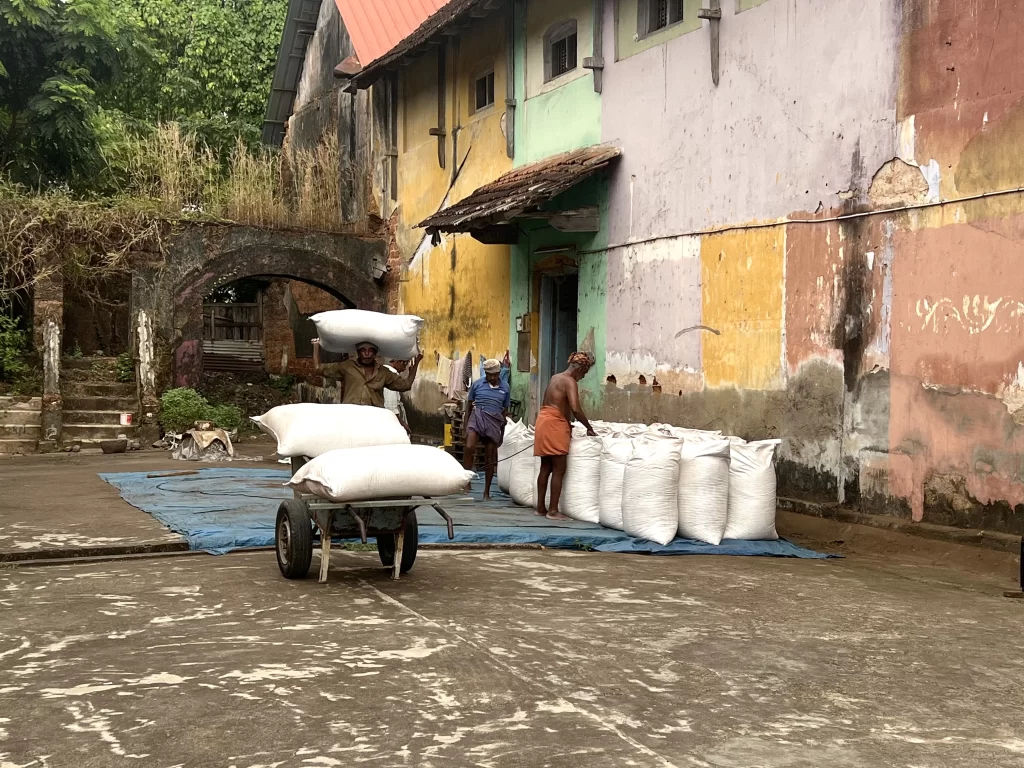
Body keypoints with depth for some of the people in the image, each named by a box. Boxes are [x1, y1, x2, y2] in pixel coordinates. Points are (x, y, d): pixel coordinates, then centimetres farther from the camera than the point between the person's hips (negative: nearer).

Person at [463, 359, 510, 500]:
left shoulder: (505, 388, 9)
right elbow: (469, 405, 11)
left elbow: (505, 412, 15)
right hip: (477, 418, -2)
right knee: (469, 447, -26)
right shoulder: (477, 384, 5)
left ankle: (486, 492, 12)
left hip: (494, 422, 2)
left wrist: (502, 434, 15)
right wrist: (466, 426, 8)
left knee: (490, 458, 3)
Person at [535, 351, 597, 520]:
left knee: (546, 467, 13)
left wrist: (567, 423, 20)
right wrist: (589, 428, -11)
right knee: (559, 469, -5)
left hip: (543, 420, 9)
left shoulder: (555, 378, 16)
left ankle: (541, 507, 16)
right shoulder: (570, 382, -12)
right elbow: (575, 409, -22)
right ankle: (553, 510, -6)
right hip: (555, 424, -9)